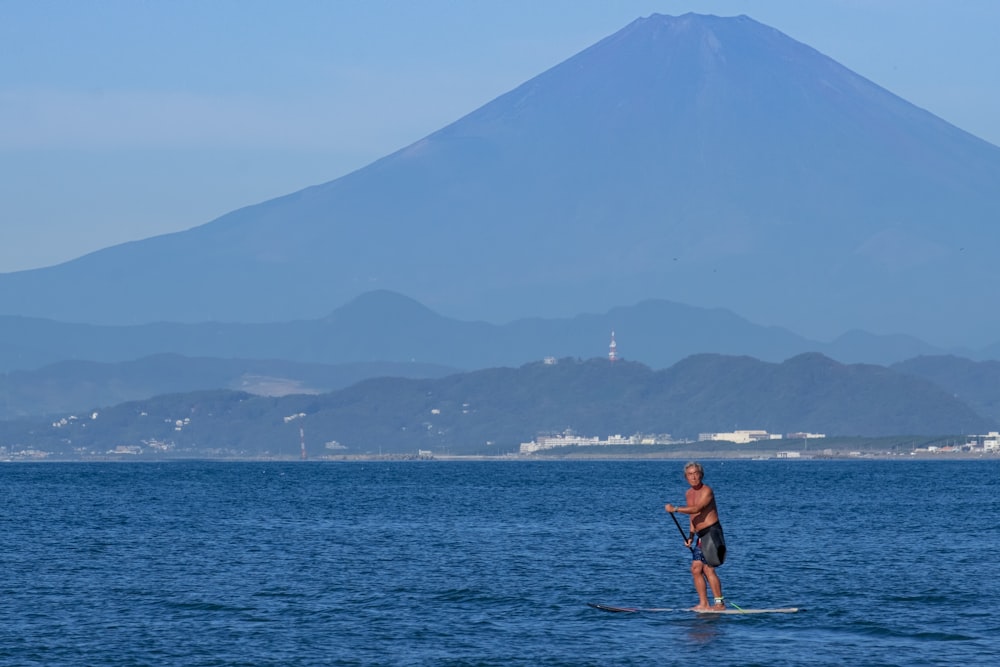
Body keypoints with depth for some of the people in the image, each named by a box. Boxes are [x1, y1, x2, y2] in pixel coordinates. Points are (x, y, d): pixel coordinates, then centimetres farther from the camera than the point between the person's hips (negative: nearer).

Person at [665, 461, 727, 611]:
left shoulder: (706, 491, -13)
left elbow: (696, 509, -27)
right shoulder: (689, 494, 14)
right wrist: (691, 535, 14)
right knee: (696, 569, 3)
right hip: (702, 536, 9)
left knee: (708, 569, -13)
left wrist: (675, 509, -27)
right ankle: (703, 604, 5)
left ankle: (720, 603, -8)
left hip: (712, 531, -9)